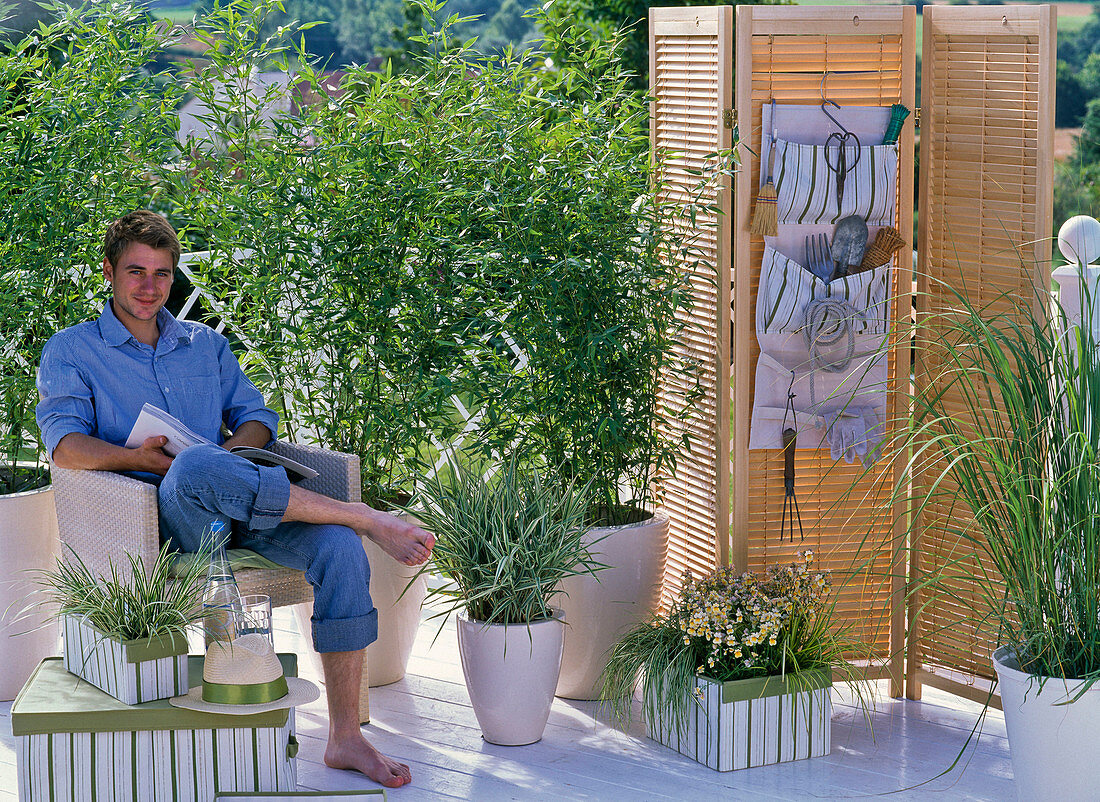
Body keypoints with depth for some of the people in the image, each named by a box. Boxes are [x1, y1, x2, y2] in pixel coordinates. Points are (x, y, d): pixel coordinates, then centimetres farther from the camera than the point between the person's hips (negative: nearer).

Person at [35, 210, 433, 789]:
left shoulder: (205, 344, 26)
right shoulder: (71, 352, 12)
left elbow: (255, 417, 18)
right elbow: (64, 444, -3)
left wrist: (229, 453, -5)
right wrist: (139, 458, -18)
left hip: (234, 510, 5)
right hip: (161, 520, -4)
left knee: (339, 549, -25)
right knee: (197, 468, -41)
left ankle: (345, 737, -22)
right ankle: (363, 516, -28)